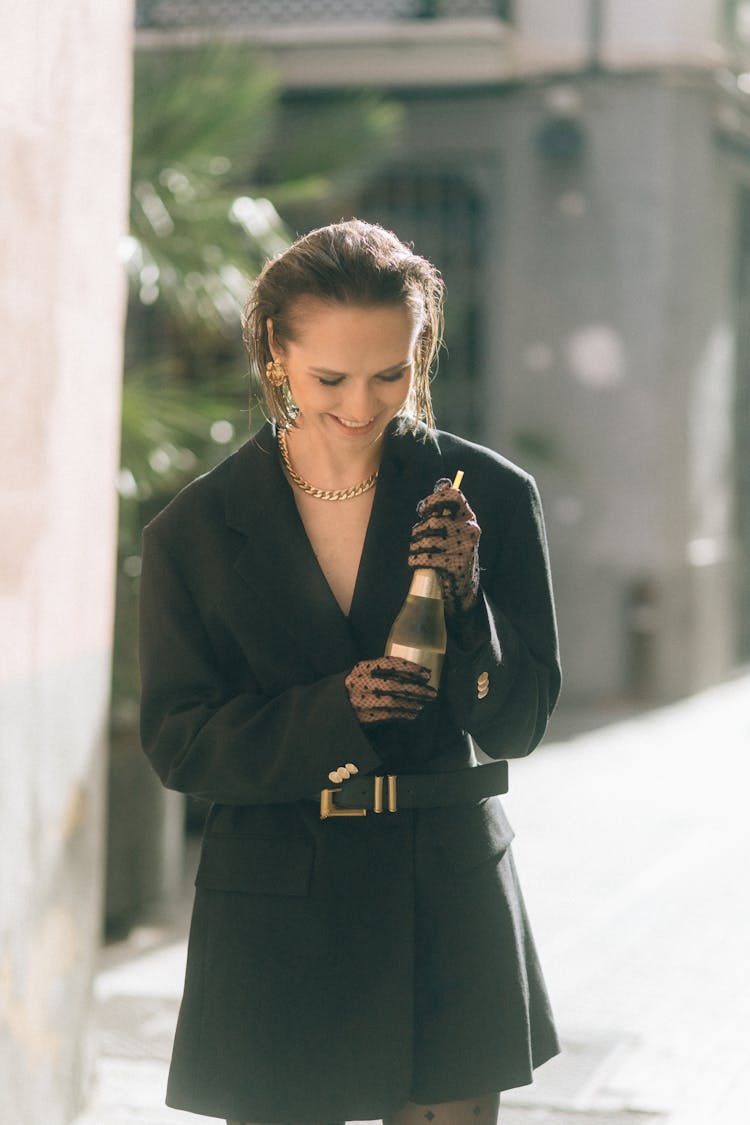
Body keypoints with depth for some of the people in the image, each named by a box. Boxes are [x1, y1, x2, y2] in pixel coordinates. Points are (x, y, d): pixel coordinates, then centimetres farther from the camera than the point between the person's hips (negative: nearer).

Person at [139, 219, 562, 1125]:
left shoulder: (489, 497, -1)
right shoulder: (194, 532, -2)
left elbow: (518, 724, 1)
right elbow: (177, 744, -2)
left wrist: (466, 606, -18)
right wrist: (331, 711, -17)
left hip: (449, 909, 1)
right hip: (273, 925, 0)